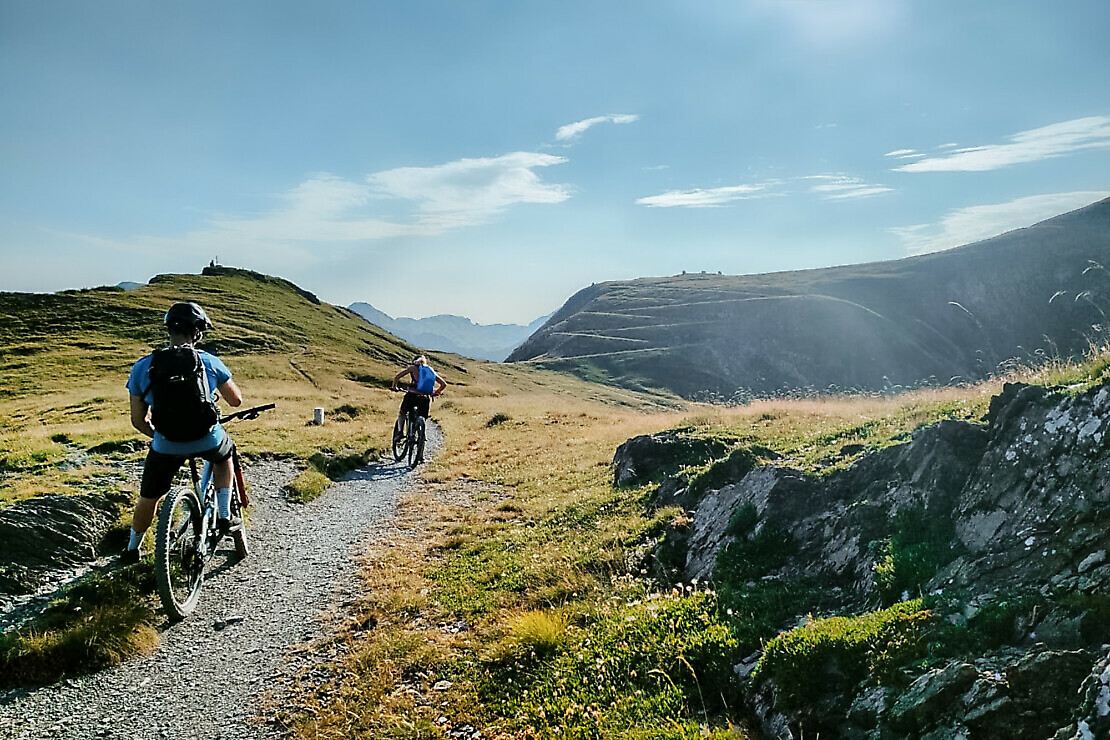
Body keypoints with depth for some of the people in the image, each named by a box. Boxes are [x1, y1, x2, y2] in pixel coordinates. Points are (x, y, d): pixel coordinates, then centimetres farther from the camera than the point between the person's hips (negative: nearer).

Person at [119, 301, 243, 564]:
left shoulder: (142, 367, -1)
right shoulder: (209, 362, -5)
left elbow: (138, 420, 4)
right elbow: (236, 400, 7)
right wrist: (223, 383, 28)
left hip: (166, 446, 1)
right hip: (208, 441, -1)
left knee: (148, 498, 25)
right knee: (224, 456, 34)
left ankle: (132, 549, 44)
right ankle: (225, 516, 27)